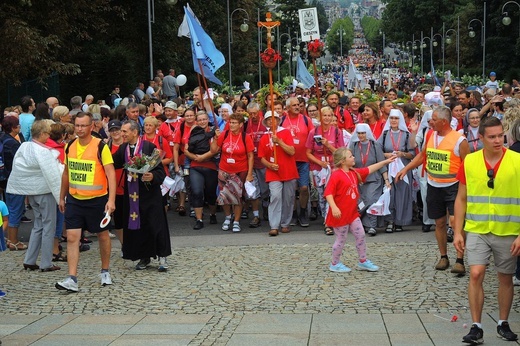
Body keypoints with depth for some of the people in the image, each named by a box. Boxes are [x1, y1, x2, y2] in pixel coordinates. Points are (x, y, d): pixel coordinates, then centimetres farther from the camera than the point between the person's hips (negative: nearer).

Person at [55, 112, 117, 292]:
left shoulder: (100, 147, -13)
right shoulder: (70, 146, 3)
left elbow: (111, 174, -16)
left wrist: (111, 200, -25)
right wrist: (62, 197, 16)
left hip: (97, 199, -4)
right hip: (74, 199, 4)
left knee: (103, 235, 12)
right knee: (72, 237, -6)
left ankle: (105, 272, 30)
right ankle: (72, 279, -7)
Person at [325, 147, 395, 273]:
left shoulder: (355, 173, 7)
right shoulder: (336, 175, -19)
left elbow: (369, 169, 17)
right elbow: (328, 193, -23)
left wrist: (386, 161, 18)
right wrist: (334, 208, -33)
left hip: (353, 213, 8)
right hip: (341, 214, -8)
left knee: (361, 236, 10)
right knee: (341, 240, 3)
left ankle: (363, 261, 23)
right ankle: (335, 264, 19)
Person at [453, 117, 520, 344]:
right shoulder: (469, 161, -2)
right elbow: (461, 199, 5)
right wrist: (458, 232, 1)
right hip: (477, 230, 1)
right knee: (476, 274, -9)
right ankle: (476, 327, 1)